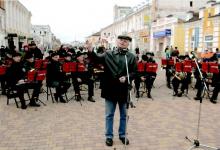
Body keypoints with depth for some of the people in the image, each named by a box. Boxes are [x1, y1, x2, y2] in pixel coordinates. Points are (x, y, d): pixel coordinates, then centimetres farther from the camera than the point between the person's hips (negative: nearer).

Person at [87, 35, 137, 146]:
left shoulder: (132, 57, 2)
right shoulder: (108, 54, 1)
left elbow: (134, 72, 0)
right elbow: (97, 59, -12)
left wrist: (126, 78, -18)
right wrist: (91, 52, -31)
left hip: (124, 90, 1)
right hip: (110, 89, 0)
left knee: (123, 115, 15)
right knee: (109, 115, 11)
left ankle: (122, 135, 34)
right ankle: (109, 136, 26)